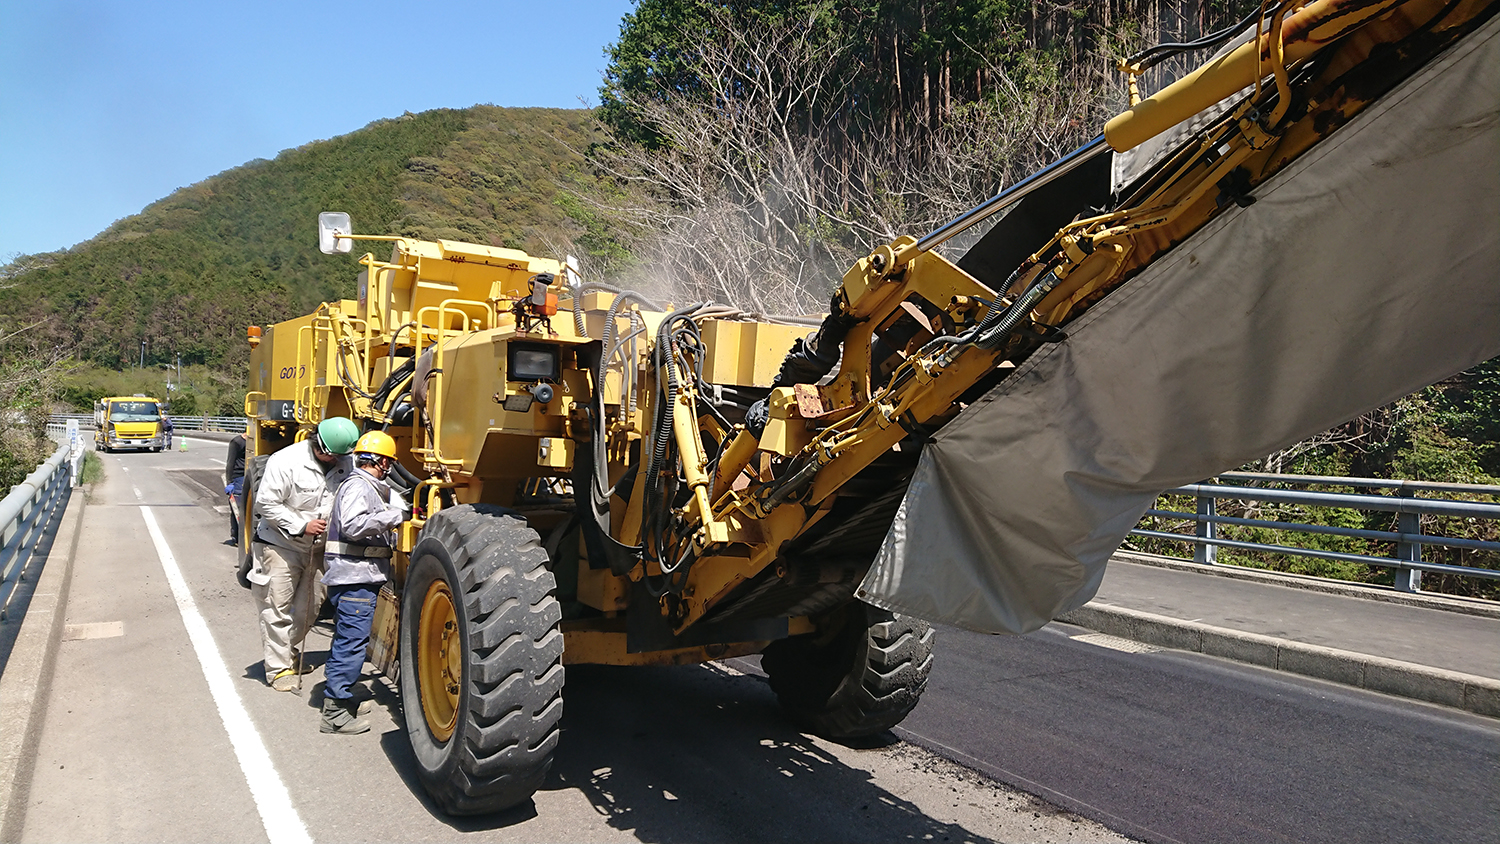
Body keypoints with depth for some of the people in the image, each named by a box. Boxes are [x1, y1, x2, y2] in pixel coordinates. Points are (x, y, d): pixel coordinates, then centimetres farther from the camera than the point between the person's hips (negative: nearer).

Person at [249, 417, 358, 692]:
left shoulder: (345, 463, -6)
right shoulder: (286, 461, -20)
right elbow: (266, 503, -17)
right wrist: (302, 525, -22)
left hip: (317, 549, 5)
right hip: (280, 546, -5)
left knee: (308, 607, 15)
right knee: (277, 609, 0)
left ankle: (289, 653, 37)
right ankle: (278, 668, 11)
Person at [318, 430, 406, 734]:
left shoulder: (371, 488, 19)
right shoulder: (357, 486, -13)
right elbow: (352, 526, -26)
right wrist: (394, 516, -26)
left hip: (358, 579, 11)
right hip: (355, 577, -11)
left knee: (347, 639, 19)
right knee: (352, 643, -7)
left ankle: (337, 696, 31)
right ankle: (335, 713, -2)